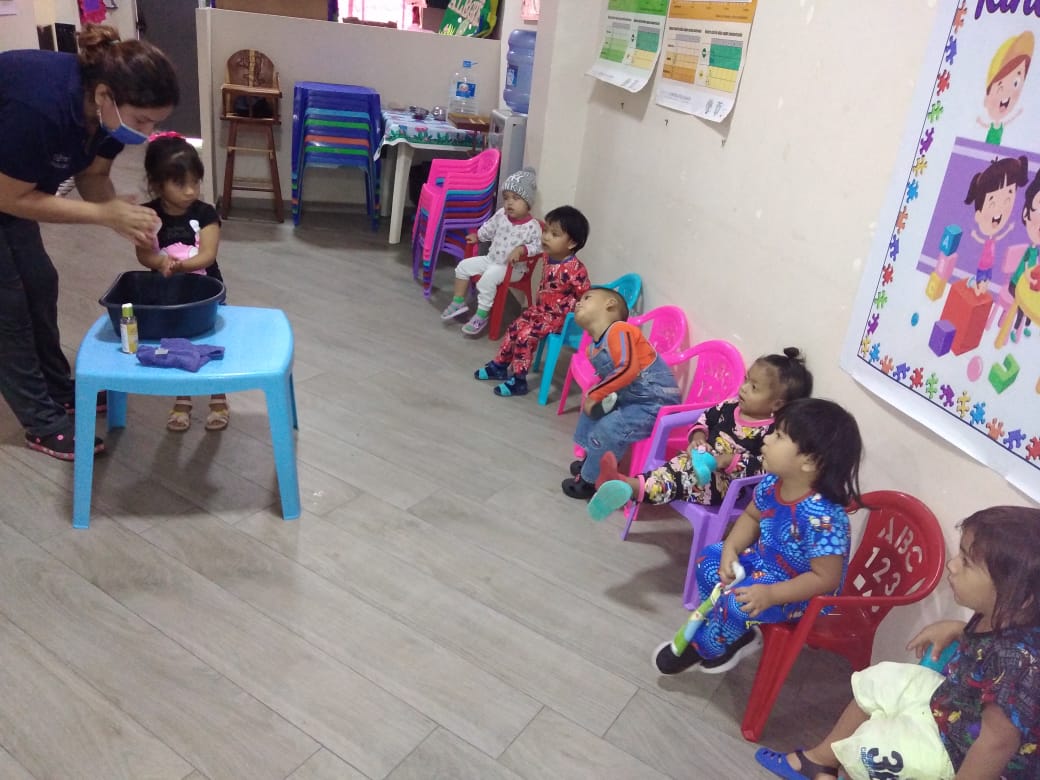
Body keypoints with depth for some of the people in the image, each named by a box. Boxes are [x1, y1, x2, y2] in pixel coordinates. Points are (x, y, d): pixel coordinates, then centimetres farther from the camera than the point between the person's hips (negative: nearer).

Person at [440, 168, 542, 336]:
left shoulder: (532, 226, -18)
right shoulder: (501, 214, 0)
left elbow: (537, 246, -21)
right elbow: (489, 229, 17)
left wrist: (521, 250, -33)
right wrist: (477, 236, 10)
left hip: (513, 268, -7)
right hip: (491, 260, 7)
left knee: (488, 278, -32)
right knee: (463, 266, 3)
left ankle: (481, 315, -21)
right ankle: (459, 302, 14)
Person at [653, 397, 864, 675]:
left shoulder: (822, 516, -36)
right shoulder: (772, 483, -12)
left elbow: (826, 579, -30)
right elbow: (752, 516, 7)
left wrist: (770, 595, -34)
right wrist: (731, 549, -10)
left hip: (803, 593, -9)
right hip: (765, 561, 9)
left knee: (736, 601, -26)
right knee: (709, 561, 6)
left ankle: (701, 647, 6)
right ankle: (734, 635, 19)